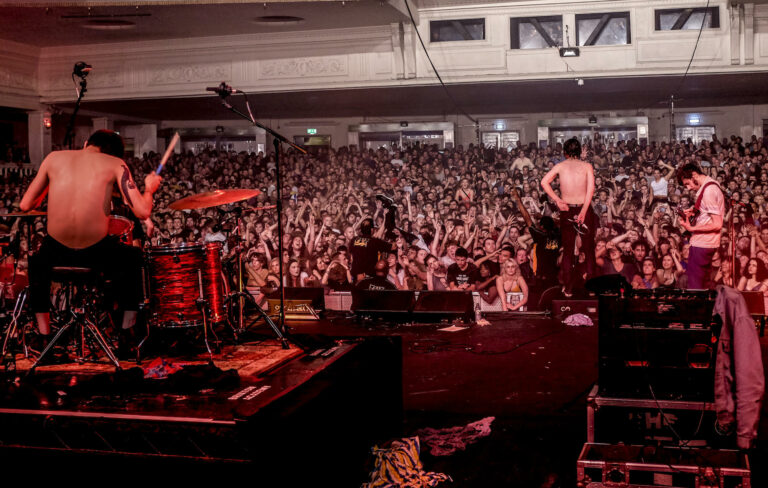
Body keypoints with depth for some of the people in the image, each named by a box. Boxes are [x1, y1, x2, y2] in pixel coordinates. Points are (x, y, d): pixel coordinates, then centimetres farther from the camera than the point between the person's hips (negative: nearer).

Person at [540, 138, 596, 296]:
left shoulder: (560, 166, 2)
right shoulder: (587, 166, -1)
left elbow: (544, 182, -8)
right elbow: (591, 189, -12)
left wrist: (557, 200, -7)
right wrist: (583, 211, -15)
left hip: (567, 211, 1)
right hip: (585, 209, -1)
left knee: (567, 251, 9)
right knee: (589, 250, 8)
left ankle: (568, 288, 9)